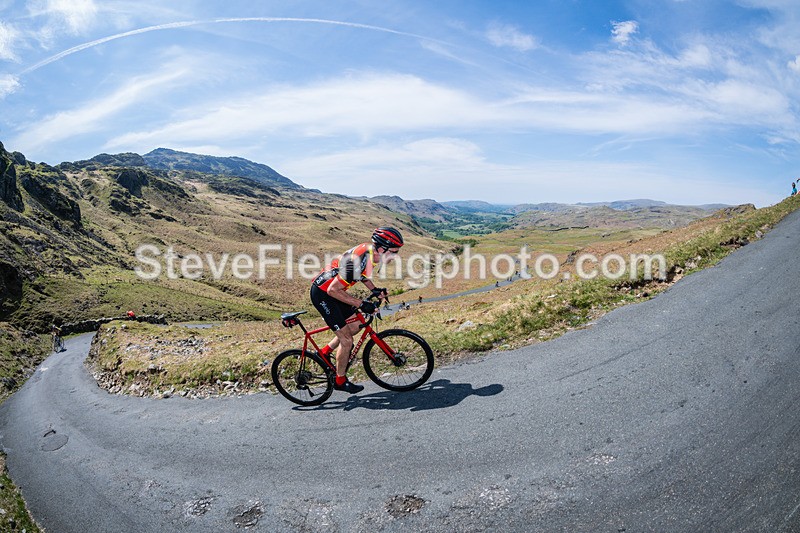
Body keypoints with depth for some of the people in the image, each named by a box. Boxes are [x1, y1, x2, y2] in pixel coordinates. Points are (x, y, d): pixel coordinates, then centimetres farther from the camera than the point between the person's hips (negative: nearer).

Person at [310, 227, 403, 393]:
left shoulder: (371, 249, -6)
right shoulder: (359, 261, -33)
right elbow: (333, 290, -29)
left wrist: (374, 290, 2)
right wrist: (360, 304, -25)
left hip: (332, 288, 9)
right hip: (322, 293, -9)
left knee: (356, 325, 16)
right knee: (346, 340, -4)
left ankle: (324, 352, 29)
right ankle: (340, 381, 16)